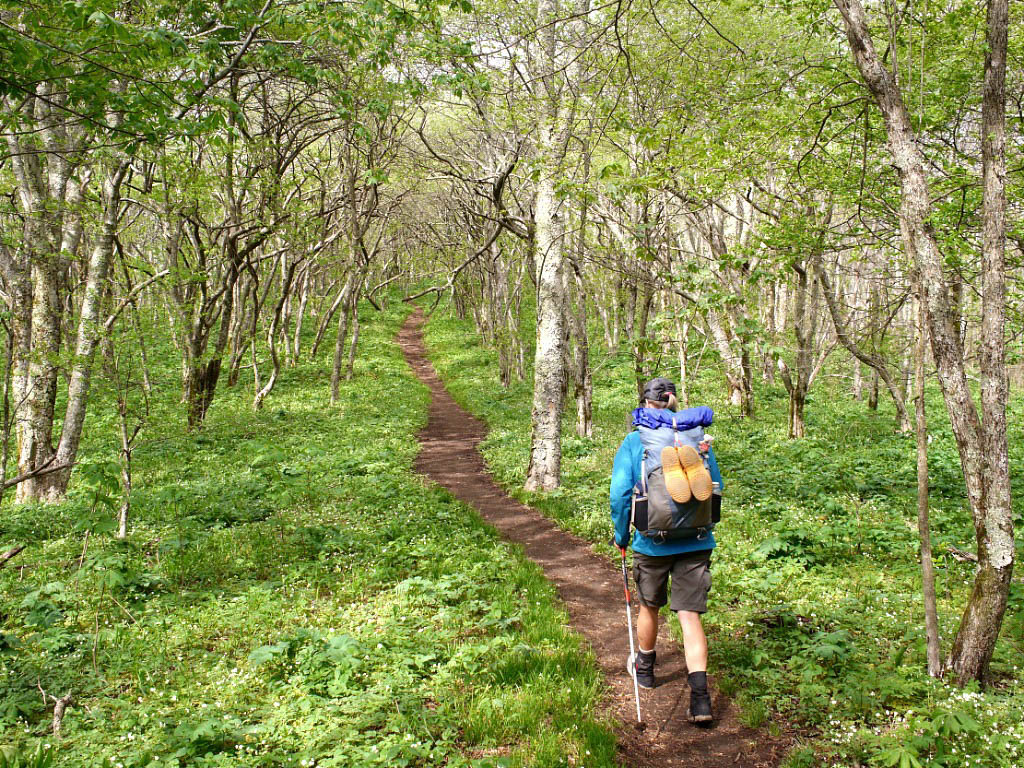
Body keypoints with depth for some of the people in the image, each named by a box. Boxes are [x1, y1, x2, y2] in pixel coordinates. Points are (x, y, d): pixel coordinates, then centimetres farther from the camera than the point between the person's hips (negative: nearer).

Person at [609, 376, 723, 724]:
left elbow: (620, 493, -9)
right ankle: (700, 694, -9)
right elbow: (717, 486, 8)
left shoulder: (634, 442, -5)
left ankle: (645, 667, 42)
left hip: (652, 542, -1)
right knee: (690, 615, 2)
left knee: (649, 607, 20)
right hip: (696, 542, 1)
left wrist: (621, 535, 6)